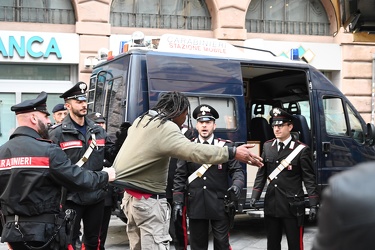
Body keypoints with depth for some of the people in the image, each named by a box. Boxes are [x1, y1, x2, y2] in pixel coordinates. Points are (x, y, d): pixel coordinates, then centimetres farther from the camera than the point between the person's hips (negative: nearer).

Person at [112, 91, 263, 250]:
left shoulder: (142, 120, 8)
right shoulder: (165, 127, -20)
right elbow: (193, 151, -34)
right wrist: (233, 152, -36)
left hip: (130, 195, 10)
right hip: (147, 200, -10)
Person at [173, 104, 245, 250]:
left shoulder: (225, 147, 2)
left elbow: (237, 170, 0)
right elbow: (180, 176, 6)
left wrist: (237, 185, -21)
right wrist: (178, 201, 0)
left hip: (219, 205, -1)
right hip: (195, 205, 1)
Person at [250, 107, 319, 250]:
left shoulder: (301, 150, -7)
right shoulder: (267, 146, 6)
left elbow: (309, 179, -7)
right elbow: (261, 174, 11)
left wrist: (313, 204, -12)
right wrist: (255, 196, 5)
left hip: (292, 206, -4)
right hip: (271, 205, 5)